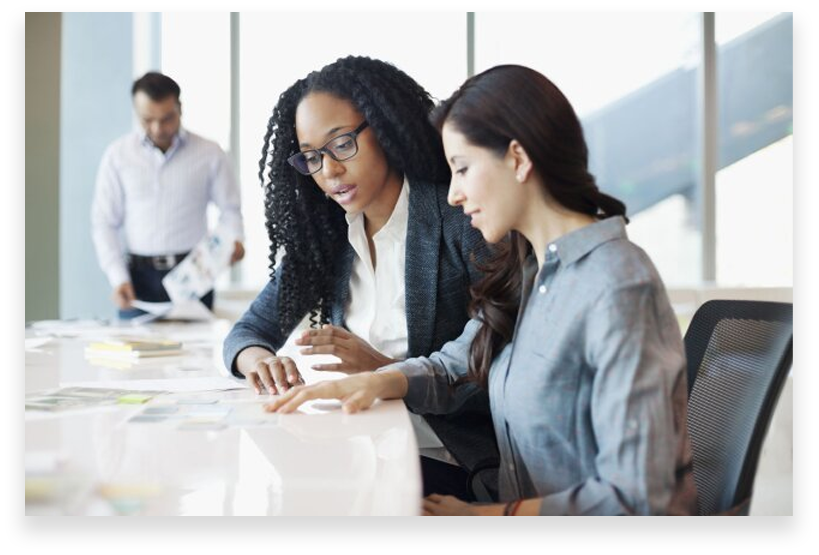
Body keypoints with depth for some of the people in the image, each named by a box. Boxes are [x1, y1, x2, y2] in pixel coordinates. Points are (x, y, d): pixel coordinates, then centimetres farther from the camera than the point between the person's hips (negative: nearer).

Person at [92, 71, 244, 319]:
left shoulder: (210, 154, 2)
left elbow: (230, 209, 8)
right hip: (140, 277, 1)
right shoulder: (118, 155, 4)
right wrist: (118, 278, -5)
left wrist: (233, 240, -14)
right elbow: (104, 223, 5)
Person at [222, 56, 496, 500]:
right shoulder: (323, 235, 7)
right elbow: (249, 331, 11)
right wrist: (259, 361, -12)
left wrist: (388, 371, -23)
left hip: (441, 461, -5)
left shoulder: (459, 222, -11)